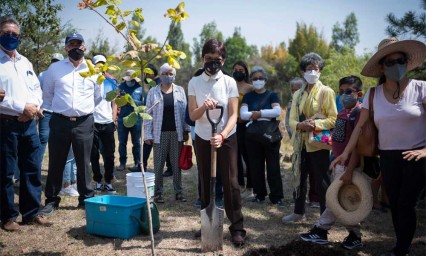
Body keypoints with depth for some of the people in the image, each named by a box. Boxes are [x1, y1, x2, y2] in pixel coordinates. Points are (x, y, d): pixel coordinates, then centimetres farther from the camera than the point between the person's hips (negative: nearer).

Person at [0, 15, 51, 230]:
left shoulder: (25, 62, 16)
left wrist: (34, 106, -3)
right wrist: (22, 108, -16)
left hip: (29, 123, 6)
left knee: (33, 170, 10)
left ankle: (31, 212, 21)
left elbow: (36, 88, 17)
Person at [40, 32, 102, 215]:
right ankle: (51, 200, 16)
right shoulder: (55, 68, 4)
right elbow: (47, 94, 16)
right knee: (56, 163, 5)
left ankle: (86, 198, 18)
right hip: (60, 122, 0)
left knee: (84, 163, 6)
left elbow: (98, 97, 19)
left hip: (84, 123, 0)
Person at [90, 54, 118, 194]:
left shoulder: (111, 81, 10)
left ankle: (108, 182, 12)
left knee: (109, 154, 4)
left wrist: (114, 119, 5)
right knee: (94, 154, 5)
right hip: (93, 122, -2)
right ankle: (98, 182, 16)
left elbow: (114, 103, 12)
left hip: (108, 123, 2)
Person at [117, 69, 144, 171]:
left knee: (136, 142, 5)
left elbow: (144, 102, -3)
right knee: (122, 142, 7)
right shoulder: (121, 86, 7)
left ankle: (137, 163, 11)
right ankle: (122, 163, 16)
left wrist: (134, 102, -16)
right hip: (122, 118, 2)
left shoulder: (140, 88, 2)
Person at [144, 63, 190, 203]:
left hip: (177, 132, 1)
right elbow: (148, 114, 0)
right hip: (160, 133, -1)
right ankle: (158, 192, 13)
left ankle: (178, 191, 16)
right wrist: (148, 134, -5)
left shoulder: (180, 90, 6)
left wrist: (186, 130, 3)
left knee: (177, 163, 8)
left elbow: (185, 111, 7)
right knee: (159, 164, 4)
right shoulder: (153, 92, 1)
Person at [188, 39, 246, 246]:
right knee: (205, 182, 8)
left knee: (230, 182, -2)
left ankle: (237, 228, 5)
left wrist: (222, 135, -26)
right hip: (202, 139, 2)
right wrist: (203, 107, -30)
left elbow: (233, 115, -9)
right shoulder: (194, 83, -3)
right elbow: (192, 115, -7)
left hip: (226, 138, -2)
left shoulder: (229, 82, -6)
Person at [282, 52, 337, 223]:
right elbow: (292, 120, 7)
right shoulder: (298, 94, 12)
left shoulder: (326, 92, -4)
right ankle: (299, 212, 29)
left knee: (321, 181, 1)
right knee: (300, 178, 15)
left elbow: (334, 119, -10)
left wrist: (316, 124, -24)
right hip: (301, 142, 6)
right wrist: (300, 125, -14)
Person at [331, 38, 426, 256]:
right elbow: (360, 127, 3)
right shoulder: (373, 94, 2)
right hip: (387, 157, 3)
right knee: (394, 204, 9)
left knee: (406, 204, -2)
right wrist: (346, 153, -1)